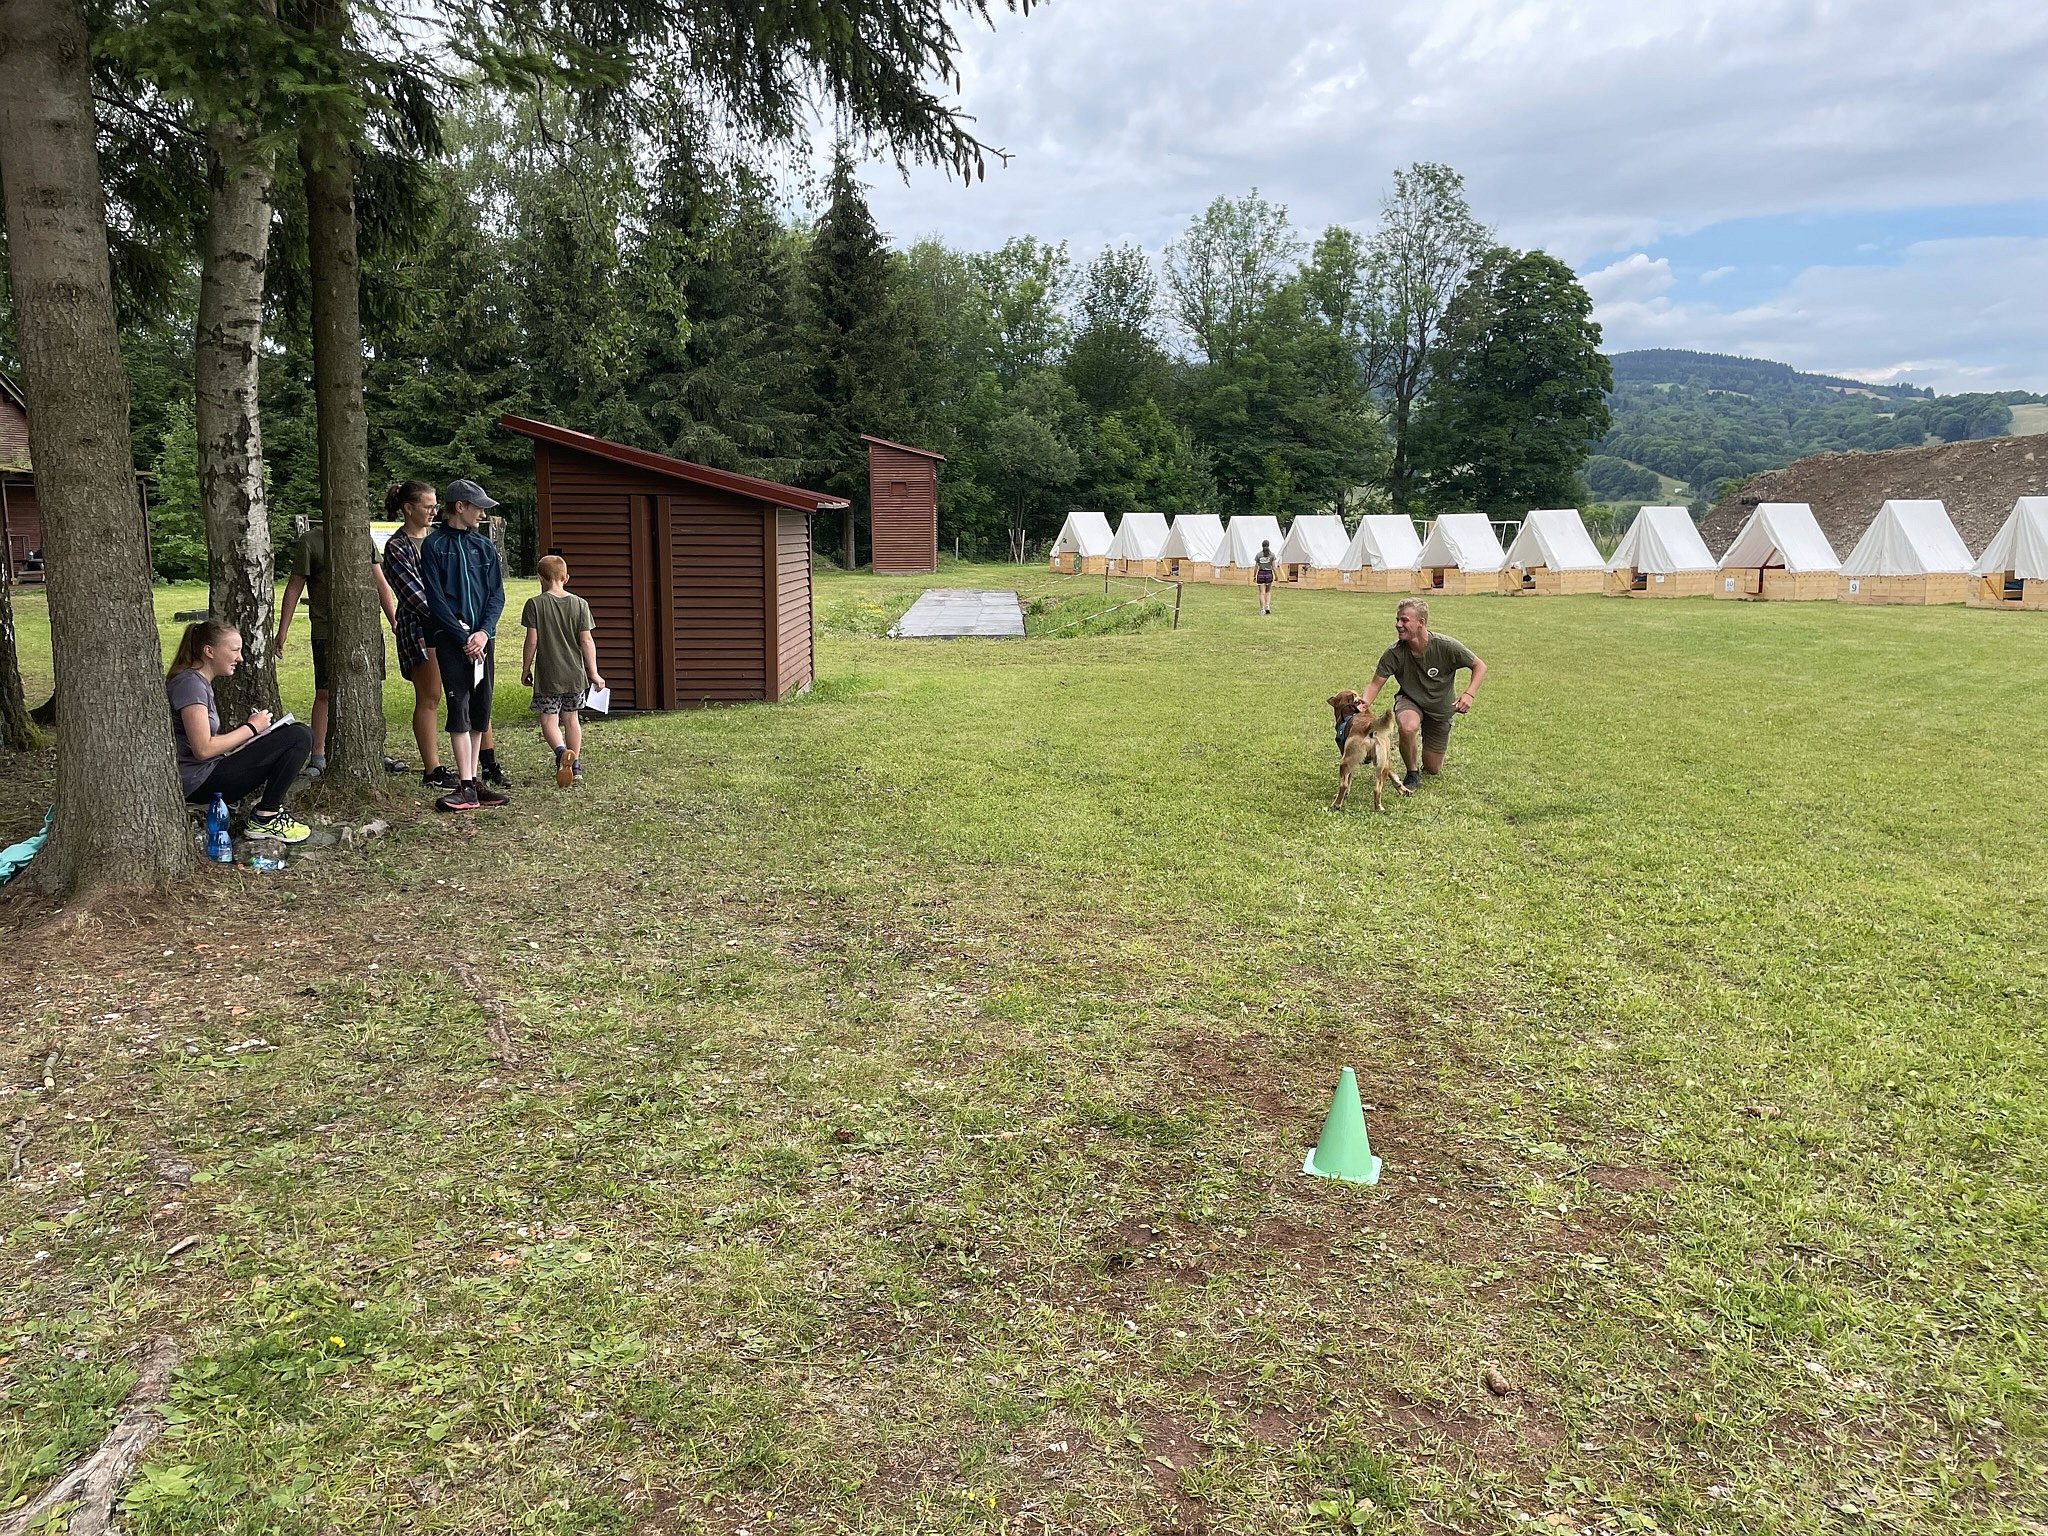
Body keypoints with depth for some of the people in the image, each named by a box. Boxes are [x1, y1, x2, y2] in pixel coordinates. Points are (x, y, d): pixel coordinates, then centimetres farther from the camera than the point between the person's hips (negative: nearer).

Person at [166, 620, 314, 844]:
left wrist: (249, 726, 3)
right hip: (199, 782, -11)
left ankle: (269, 803, 2)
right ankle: (264, 819, -9)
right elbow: (203, 749, -21)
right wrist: (250, 728, -11)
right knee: (299, 737, -16)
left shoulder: (199, 681, 18)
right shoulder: (190, 684, -15)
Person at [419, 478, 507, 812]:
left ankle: (473, 781, 13)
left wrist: (484, 632, -7)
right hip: (452, 639, -5)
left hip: (483, 637, 5)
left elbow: (497, 594, 8)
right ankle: (467, 787, -10)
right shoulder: (434, 545, -1)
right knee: (459, 709, -9)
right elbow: (436, 599, -6)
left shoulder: (484, 545, 13)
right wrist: (463, 638, -12)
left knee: (480, 710, 6)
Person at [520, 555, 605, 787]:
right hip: (575, 674, 3)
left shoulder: (535, 604, -7)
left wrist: (525, 669, 5)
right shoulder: (579, 604, 0)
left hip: (547, 676, -3)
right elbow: (586, 641, -1)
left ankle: (562, 751, -26)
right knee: (571, 718, 14)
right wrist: (593, 672, 6)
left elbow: (532, 641, -8)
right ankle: (575, 767, 16)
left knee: (549, 720, 1)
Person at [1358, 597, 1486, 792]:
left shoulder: (1445, 646, -26)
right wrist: (1364, 703, -38)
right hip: (1410, 701, -1)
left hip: (1441, 708, 1)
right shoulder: (1394, 653, -23)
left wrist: (1469, 694, -29)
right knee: (1408, 726, -39)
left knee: (1433, 770, 7)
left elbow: (1480, 666, -13)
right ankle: (1412, 774, -10)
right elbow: (1376, 684, -17)